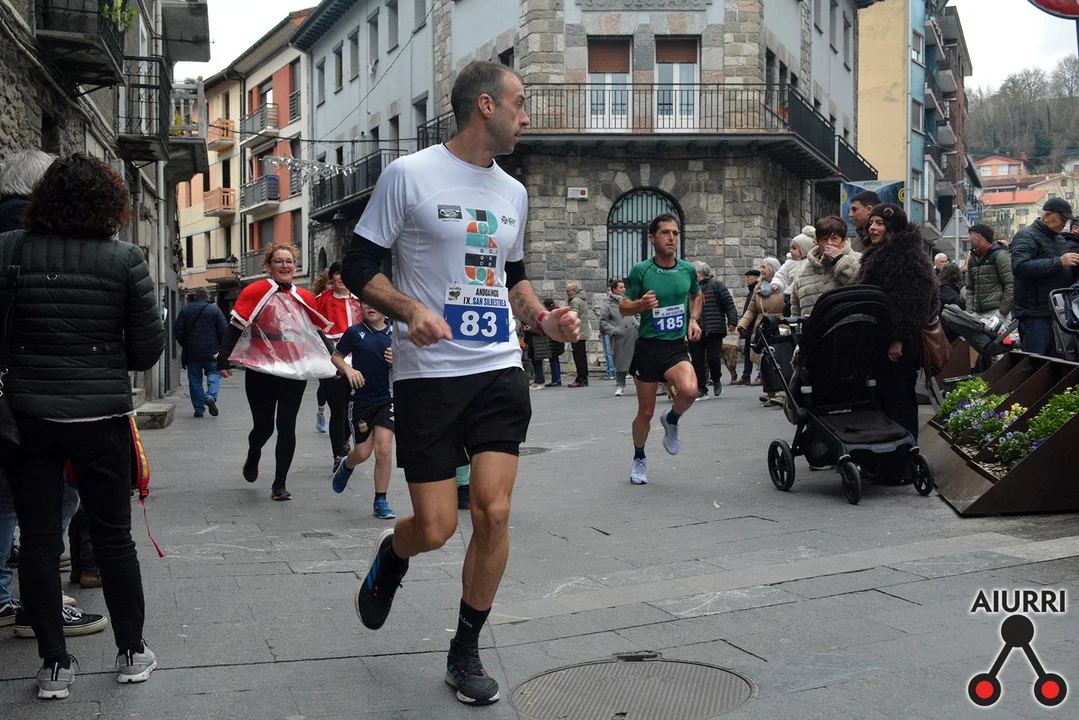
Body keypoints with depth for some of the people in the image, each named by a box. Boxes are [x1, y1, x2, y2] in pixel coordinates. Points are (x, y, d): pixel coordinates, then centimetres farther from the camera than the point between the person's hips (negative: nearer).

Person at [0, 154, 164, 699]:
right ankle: (132, 653, 24)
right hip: (101, 416, -1)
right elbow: (147, 349, -6)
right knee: (113, 536, 13)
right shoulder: (124, 259, -9)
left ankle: (54, 665, 17)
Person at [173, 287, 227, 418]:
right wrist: (221, 348, 9)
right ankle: (211, 397, -17)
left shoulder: (185, 310, 3)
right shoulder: (215, 310, -2)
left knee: (195, 379, 8)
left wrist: (184, 345, 15)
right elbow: (224, 330, -5)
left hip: (191, 353, 2)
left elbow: (177, 331, 2)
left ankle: (199, 409, 8)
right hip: (212, 353, -2)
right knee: (214, 374, 10)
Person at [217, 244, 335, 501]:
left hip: (295, 373, 3)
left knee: (287, 429, 2)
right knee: (263, 427, 5)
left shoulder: (305, 297, 8)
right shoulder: (256, 291, -4)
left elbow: (318, 333, 17)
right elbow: (235, 327, -4)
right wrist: (224, 359, -11)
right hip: (261, 372, -3)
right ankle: (252, 458, 40)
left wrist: (334, 361, 13)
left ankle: (280, 485, 12)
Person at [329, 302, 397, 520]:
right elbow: (336, 356, 6)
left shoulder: (394, 334, 2)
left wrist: (397, 361, -9)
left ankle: (381, 501, 5)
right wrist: (348, 369, -12)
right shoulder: (354, 332, -3)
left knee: (384, 449, -9)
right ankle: (346, 465, 43)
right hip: (361, 398, -1)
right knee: (362, 453, 5)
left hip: (387, 398, 1)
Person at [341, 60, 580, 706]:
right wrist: (410, 309, -21)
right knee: (435, 527, -3)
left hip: (500, 369, 4)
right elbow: (359, 268, -3)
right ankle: (391, 555, 36)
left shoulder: (513, 192, 14)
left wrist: (544, 319, 8)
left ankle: (466, 652, 16)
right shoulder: (409, 175, -4)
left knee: (494, 513, -4)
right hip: (429, 373, -4)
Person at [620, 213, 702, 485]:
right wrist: (641, 304, -20)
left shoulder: (688, 269, 3)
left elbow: (696, 295, 24)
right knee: (645, 412, 6)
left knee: (689, 390, -29)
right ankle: (639, 459, 32)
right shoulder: (640, 271, -6)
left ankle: (672, 420, 5)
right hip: (647, 347, -1)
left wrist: (694, 319, 6)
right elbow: (623, 307, 1)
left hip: (676, 347, 2)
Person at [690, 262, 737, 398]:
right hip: (695, 330, 4)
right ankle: (701, 389, 8)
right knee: (697, 361, 1)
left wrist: (732, 321, -9)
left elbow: (729, 304, -2)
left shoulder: (716, 285, 1)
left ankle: (716, 380, 23)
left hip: (714, 330, -4)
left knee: (713, 357, -5)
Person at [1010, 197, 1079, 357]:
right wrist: (1059, 262, -25)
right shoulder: (1026, 236, -7)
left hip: (1058, 313, 8)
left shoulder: (1061, 240, 20)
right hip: (1035, 316, -8)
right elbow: (1020, 267, -26)